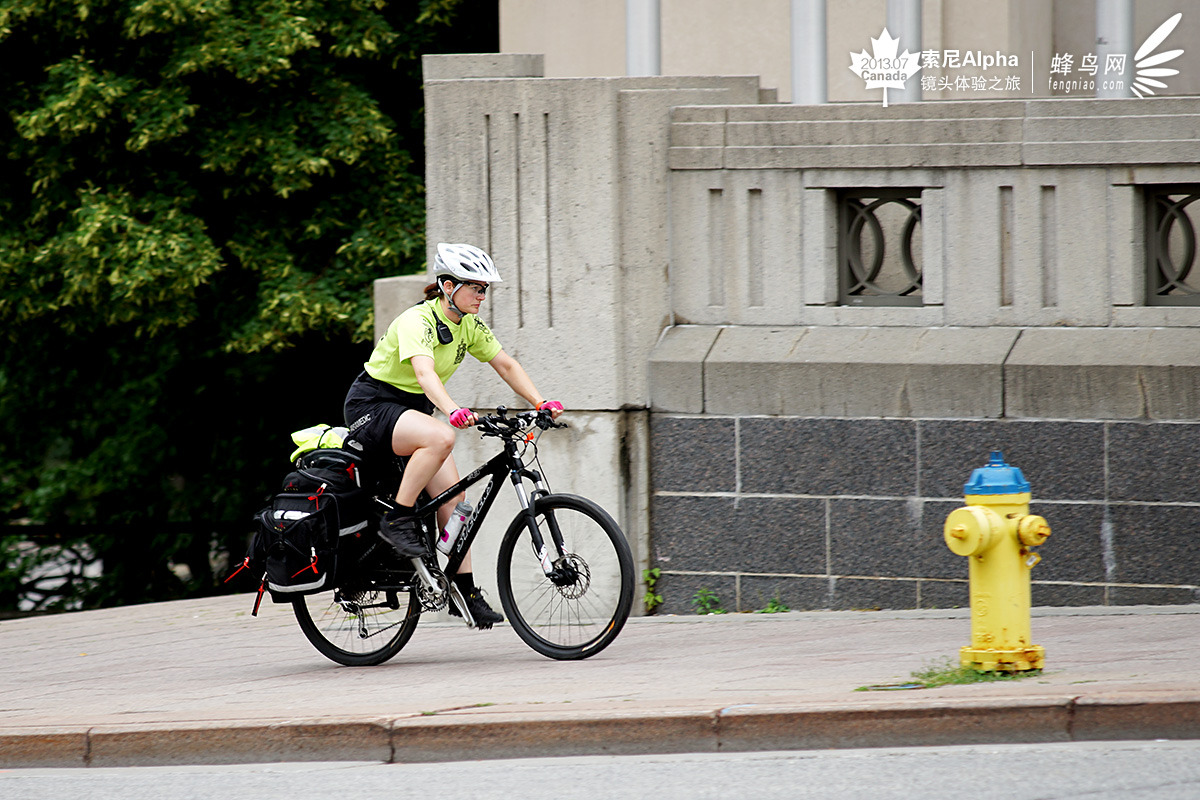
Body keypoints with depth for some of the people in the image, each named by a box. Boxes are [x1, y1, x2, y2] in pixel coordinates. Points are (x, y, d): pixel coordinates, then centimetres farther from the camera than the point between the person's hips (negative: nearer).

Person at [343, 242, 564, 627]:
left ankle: (464, 590, -3)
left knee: (453, 495, -6)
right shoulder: (417, 321, -25)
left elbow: (506, 365, 1)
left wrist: (541, 403, -14)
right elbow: (424, 372, -41)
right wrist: (452, 409, -58)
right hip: (372, 405, -8)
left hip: (412, 411, 8)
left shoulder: (469, 327, 1)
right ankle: (398, 520, -24)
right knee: (440, 437, -36)